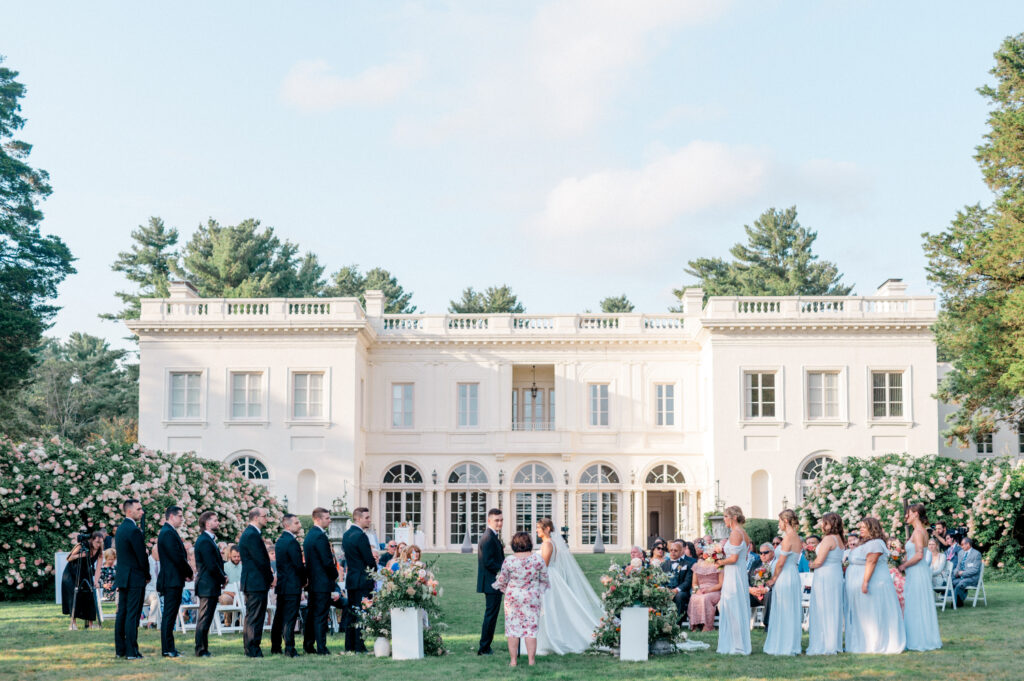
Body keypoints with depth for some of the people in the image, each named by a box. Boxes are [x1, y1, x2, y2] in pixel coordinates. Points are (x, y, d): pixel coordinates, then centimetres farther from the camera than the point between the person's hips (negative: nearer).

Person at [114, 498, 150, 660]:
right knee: (132, 615, -6)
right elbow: (142, 556, -15)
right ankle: (131, 651, -5)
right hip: (134, 579, -9)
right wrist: (147, 575, 0)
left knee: (122, 614, 11)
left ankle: (120, 649, 16)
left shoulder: (121, 529, 13)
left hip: (122, 578, 9)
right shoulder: (134, 530, -16)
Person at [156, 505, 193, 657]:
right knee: (169, 615, -7)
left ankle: (168, 648, 16)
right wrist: (189, 573, -7)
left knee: (170, 615, 12)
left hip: (173, 581, 10)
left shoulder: (169, 532, 18)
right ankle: (167, 649, -5)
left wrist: (186, 573, 8)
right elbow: (177, 557, -19)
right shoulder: (168, 533, -15)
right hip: (172, 580, -10)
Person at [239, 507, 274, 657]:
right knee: (255, 618, -7)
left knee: (251, 617, 14)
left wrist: (269, 577, 12)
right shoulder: (252, 535, -16)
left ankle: (250, 649, 19)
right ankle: (253, 650, -4)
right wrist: (270, 578, -7)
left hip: (250, 583, 11)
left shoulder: (249, 534, 17)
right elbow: (261, 560, -18)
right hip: (257, 583, -11)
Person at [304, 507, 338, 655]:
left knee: (311, 614, 13)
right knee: (321, 615, -6)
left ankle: (308, 645, 19)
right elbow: (327, 561, -20)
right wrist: (335, 575, -4)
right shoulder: (320, 536, -17)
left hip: (311, 581, 10)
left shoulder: (309, 535, 13)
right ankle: (321, 647, -4)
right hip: (323, 582, -10)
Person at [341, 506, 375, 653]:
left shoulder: (346, 535, 12)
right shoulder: (361, 536, -17)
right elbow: (370, 560, -16)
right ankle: (359, 647, -5)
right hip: (362, 580, -9)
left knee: (352, 613, 12)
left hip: (350, 579, 9)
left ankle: (349, 646, 16)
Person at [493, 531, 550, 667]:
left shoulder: (509, 560, -12)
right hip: (532, 598, 0)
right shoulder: (538, 559, -10)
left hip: (513, 597, 0)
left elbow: (502, 580, -1)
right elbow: (544, 579, 1)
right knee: (531, 628, 7)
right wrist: (543, 587, 23)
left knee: (512, 627, 8)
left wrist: (497, 585, 21)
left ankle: (513, 660, 10)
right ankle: (531, 660, 8)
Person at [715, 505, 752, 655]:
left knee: (733, 610, -3)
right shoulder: (744, 534, 14)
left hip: (734, 575, -10)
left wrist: (720, 562, -3)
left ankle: (737, 647, 1)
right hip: (741, 574, 10)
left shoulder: (735, 533, -15)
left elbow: (733, 558, -20)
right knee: (739, 610, 12)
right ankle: (740, 645, 17)